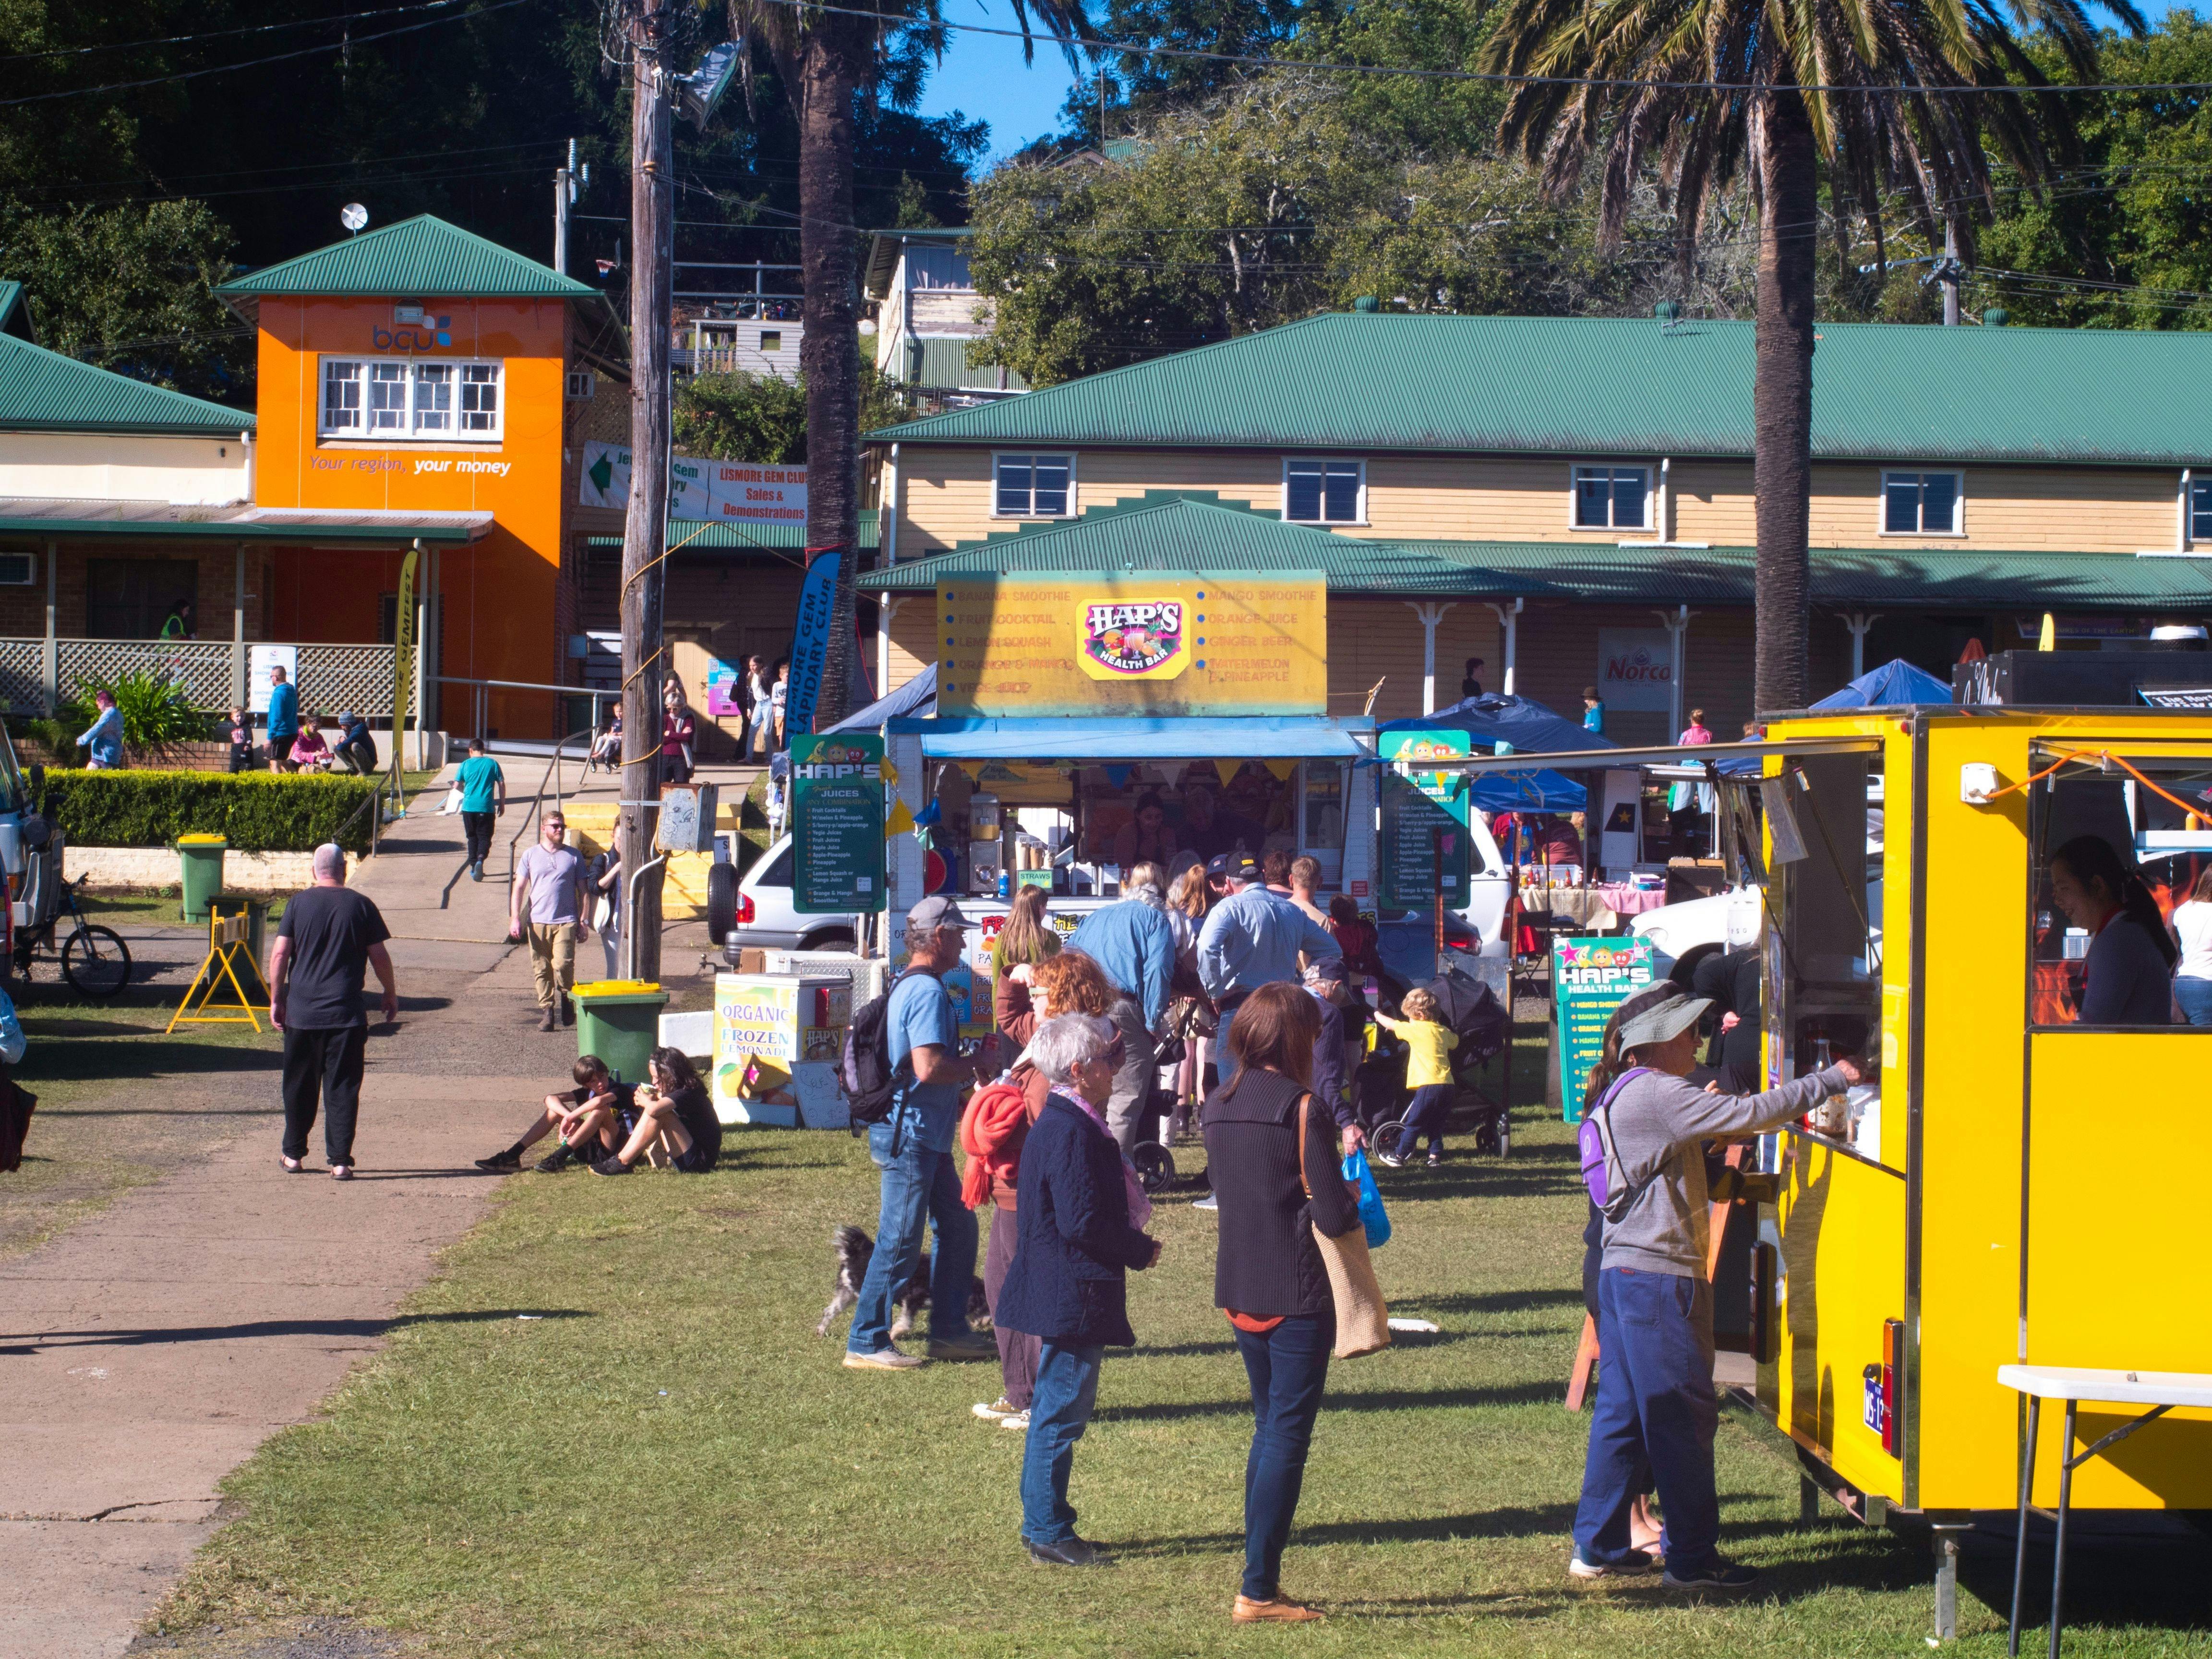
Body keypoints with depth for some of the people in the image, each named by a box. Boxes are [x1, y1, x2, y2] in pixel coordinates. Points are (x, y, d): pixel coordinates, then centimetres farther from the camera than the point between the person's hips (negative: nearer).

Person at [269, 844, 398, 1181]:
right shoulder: (361, 906, -1)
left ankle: (293, 1154, 22)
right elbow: (379, 957, 2)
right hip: (346, 1014, -1)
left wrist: (276, 999, 5)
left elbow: (279, 954, -3)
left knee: (299, 1087, 14)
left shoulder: (298, 904, 1)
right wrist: (391, 994, 16)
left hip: (301, 1012, 1)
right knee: (342, 1089, 1)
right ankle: (340, 1161, -3)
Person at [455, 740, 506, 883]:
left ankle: (473, 866, 16)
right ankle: (481, 859, -23)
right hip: (487, 807, -1)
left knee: (472, 837, 15)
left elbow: (457, 785, 3)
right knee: (485, 837, 3)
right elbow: (501, 784, 2)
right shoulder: (492, 763, 1)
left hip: (469, 807, 1)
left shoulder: (465, 765, 2)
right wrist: (502, 804, 11)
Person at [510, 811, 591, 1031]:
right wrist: (515, 919, -1)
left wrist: (583, 922, 5)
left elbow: (583, 891, 11)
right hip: (538, 922, 2)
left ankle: (566, 998, 10)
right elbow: (519, 889, 9)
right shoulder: (531, 855, 10)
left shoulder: (574, 856, 9)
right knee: (541, 970, 1)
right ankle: (547, 1011, 8)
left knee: (562, 964, -15)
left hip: (566, 921, -1)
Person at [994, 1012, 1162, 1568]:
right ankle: (1048, 1534, 2)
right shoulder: (1072, 1132, -21)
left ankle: (1044, 1524, 25)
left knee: (1057, 1411, 17)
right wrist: (1141, 1250, -11)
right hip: (1075, 1295, -11)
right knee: (1061, 1412, -4)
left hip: (1060, 1293, 11)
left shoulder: (1057, 1123, 12)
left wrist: (1134, 1243, 14)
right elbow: (1084, 1223, -25)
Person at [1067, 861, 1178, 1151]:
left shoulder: (1094, 918, 25)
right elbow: (1157, 972, -8)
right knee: (1126, 1100, -3)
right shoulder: (1155, 919, 7)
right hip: (1124, 1012, -6)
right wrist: (1154, 1023, -9)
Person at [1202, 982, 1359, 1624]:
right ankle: (1258, 1590, -1)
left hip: (1240, 1292, 7)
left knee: (1269, 1429, 18)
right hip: (1296, 1296, -7)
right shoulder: (1301, 1107, -15)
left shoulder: (1217, 1106, 6)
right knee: (1287, 1437, 0)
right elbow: (1334, 1217, -16)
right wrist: (1350, 1200, 6)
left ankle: (1261, 1581, 20)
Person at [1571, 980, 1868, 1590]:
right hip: (1659, 1276, -10)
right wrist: (1828, 1081, -14)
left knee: (1623, 1410, 13)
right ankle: (1691, 1558, 1)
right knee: (1682, 1414, -4)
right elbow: (1748, 1114, -21)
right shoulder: (1657, 1094, -15)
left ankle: (1597, 1546, 17)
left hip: (1623, 1271, 10)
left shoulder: (1625, 1094, 17)